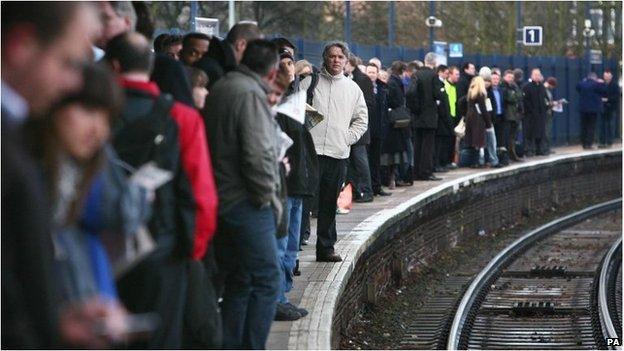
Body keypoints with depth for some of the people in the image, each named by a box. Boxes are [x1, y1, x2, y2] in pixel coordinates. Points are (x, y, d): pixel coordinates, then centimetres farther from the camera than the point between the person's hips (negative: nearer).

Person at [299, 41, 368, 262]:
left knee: (329, 204, 8)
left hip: (338, 153, 4)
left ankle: (326, 248, 15)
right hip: (311, 151, -3)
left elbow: (362, 120, 19)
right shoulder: (310, 82, 3)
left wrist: (348, 138, 6)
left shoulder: (353, 88, 13)